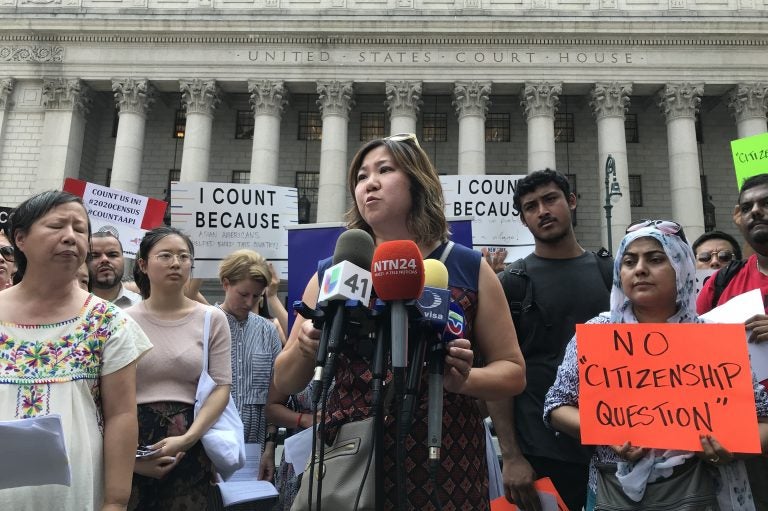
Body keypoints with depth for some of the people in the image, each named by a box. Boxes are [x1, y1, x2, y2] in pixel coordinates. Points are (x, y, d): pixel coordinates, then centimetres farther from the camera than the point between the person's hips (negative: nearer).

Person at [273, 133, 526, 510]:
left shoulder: (469, 268, 0)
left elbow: (513, 371, 4)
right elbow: (284, 383, 7)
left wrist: (463, 379, -16)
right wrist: (305, 348, -14)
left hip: (446, 463, -1)